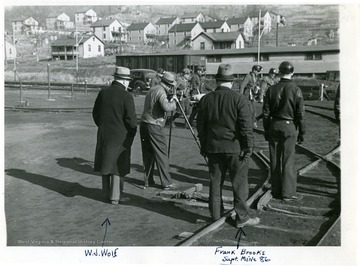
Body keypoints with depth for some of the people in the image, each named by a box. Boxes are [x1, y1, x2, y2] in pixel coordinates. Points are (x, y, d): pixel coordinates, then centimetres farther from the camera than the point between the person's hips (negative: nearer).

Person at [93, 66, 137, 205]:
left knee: (106, 162, 18)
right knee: (118, 165, 5)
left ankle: (107, 191, 31)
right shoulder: (126, 96, -16)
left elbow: (95, 113, 8)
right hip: (120, 137, -5)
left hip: (103, 134, 6)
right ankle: (115, 196, 12)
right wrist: (132, 131, 1)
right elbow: (131, 119, -17)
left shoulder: (103, 92, 1)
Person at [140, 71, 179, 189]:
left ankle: (148, 180, 18)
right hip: (154, 126, -9)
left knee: (148, 154, 13)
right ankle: (166, 182, -1)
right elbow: (166, 107, -26)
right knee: (161, 154, -4)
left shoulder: (152, 90, 18)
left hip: (144, 123, 9)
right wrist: (173, 101, -8)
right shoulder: (161, 91, -11)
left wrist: (170, 98, 15)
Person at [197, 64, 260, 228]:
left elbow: (200, 126, 7)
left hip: (213, 148, 4)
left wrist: (204, 147, 16)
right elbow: (246, 127, -12)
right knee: (239, 183, 6)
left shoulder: (205, 99, 2)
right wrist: (249, 148, -4)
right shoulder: (239, 99, -10)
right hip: (235, 148, -4)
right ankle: (242, 218, 13)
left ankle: (216, 216, 21)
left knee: (215, 183, 13)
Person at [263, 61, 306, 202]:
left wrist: (266, 130, 12)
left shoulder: (271, 89, 0)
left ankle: (276, 191, 20)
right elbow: (300, 114, -6)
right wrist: (302, 132, 3)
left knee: (274, 160, 10)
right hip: (289, 127, -3)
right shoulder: (296, 90, -8)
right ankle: (288, 193, 8)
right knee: (288, 161, 3)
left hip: (273, 127, 3)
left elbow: (266, 112, 3)